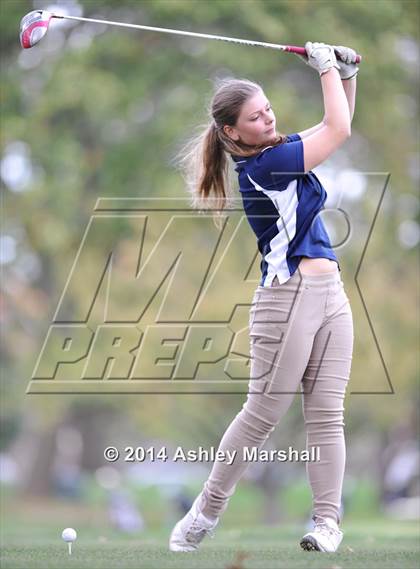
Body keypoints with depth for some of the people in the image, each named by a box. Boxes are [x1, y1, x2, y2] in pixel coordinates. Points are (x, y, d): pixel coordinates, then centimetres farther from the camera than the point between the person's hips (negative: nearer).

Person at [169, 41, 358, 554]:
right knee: (262, 414, -5)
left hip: (331, 295, 8)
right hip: (289, 296, -8)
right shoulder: (261, 166, -13)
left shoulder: (281, 150, 13)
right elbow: (339, 130, -12)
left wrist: (346, 73, 9)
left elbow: (336, 126, 26)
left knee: (327, 414, 1)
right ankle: (206, 512, 6)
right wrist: (325, 66, 0)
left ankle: (327, 521, 0)